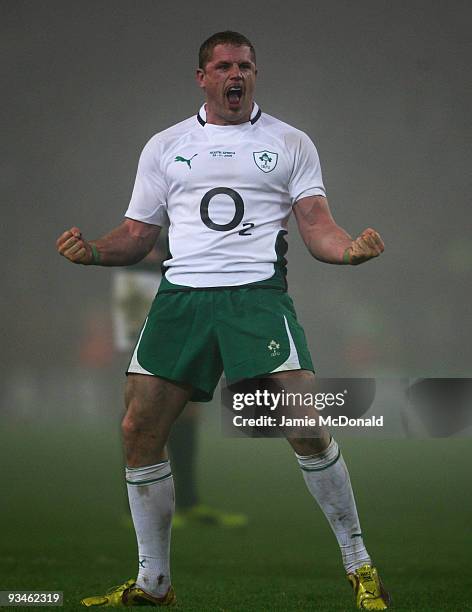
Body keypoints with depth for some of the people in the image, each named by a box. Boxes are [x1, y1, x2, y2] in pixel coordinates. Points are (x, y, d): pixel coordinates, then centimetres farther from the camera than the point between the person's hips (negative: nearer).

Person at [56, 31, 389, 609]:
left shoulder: (289, 143, 10)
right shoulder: (164, 147, 15)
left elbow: (317, 227, 4)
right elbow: (137, 234, 16)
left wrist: (349, 248, -19)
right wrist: (93, 251, -5)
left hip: (258, 294, -2)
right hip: (181, 295, 3)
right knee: (139, 432, -3)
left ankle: (359, 565, 1)